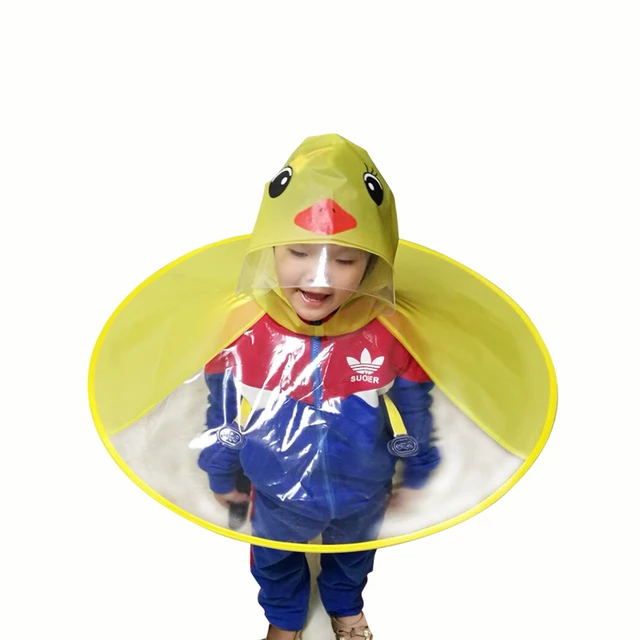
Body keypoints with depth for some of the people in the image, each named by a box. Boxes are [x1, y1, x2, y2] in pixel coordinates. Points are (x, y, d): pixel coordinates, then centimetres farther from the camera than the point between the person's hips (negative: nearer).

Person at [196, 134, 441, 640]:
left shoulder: (389, 336, -29)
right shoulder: (244, 333, -30)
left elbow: (415, 414, -10)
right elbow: (222, 414, -11)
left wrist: (414, 476, 3)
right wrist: (221, 475, 3)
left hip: (363, 497, 1)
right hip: (278, 498, 0)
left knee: (353, 557, 34)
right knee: (276, 562, 32)